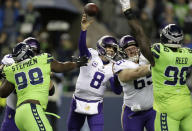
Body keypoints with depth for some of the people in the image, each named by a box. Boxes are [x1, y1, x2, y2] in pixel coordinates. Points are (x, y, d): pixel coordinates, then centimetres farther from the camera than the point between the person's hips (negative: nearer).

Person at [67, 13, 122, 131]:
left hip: (96, 107, 1)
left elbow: (117, 91, 0)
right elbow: (82, 46, -28)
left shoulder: (112, 68, 4)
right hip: (79, 102, -1)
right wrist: (84, 29, -44)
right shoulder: (90, 56, -5)